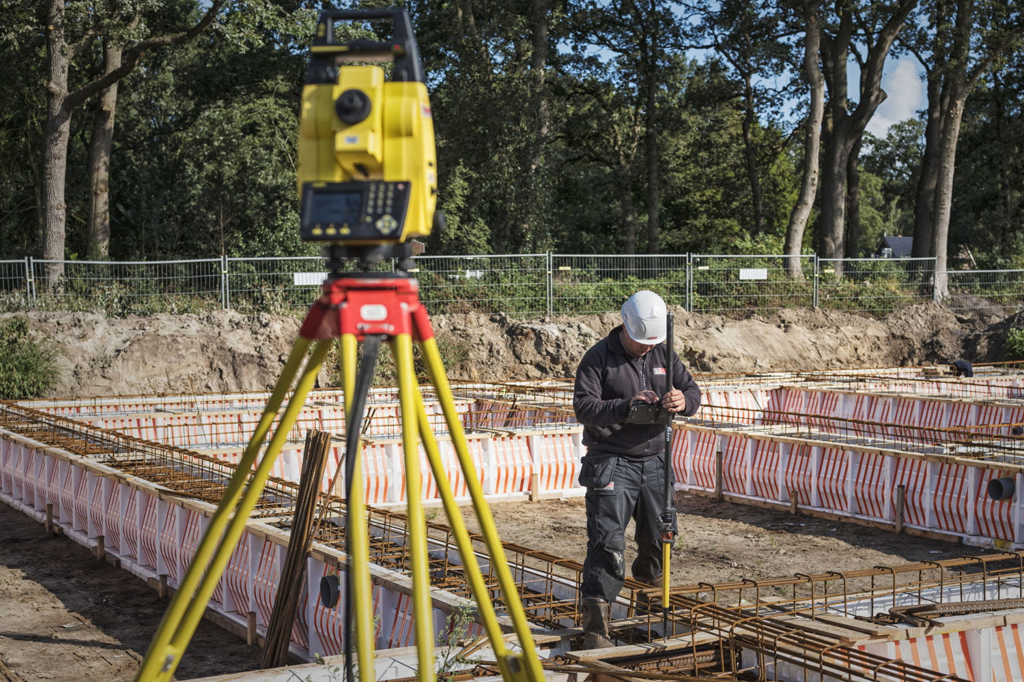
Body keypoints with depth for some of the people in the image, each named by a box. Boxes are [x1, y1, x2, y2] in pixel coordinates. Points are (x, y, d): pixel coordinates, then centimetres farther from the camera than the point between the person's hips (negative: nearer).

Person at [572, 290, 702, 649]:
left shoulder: (663, 355, 8)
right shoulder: (598, 358, -9)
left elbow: (693, 390, 7)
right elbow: (583, 407, -16)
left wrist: (683, 401, -19)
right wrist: (626, 407, -30)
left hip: (654, 461, 6)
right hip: (611, 462, -6)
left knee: (660, 536, 16)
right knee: (607, 542, -13)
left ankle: (648, 578, 48)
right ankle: (595, 625, -13)